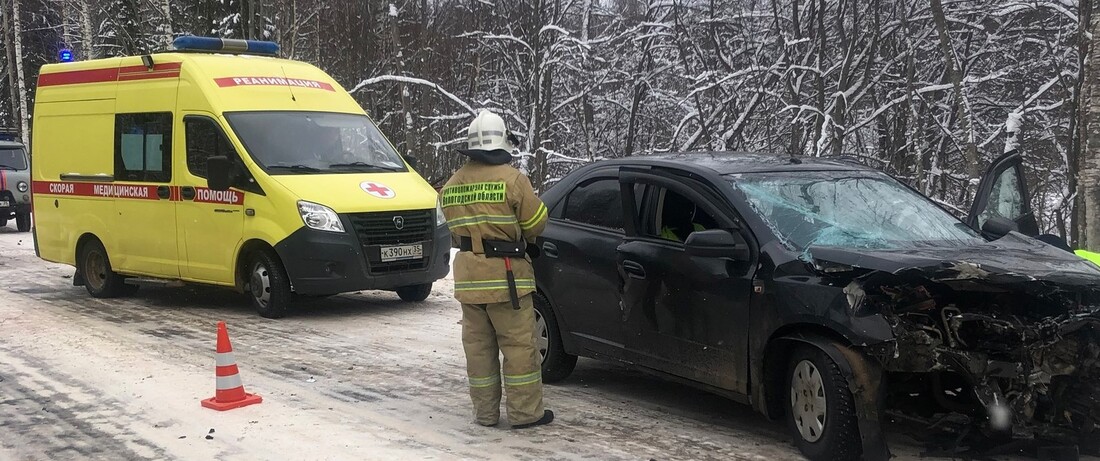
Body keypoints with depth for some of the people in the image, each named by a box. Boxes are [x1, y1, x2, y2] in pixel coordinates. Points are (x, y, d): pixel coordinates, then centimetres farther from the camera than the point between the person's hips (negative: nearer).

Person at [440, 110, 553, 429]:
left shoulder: (452, 184, 8)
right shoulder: (511, 178, -11)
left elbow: (454, 229, 13)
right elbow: (536, 222, -5)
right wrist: (522, 237, 15)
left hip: (467, 276, 6)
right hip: (505, 274, -6)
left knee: (478, 346, 12)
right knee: (518, 345, 2)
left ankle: (485, 412, 18)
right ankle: (525, 412, 6)